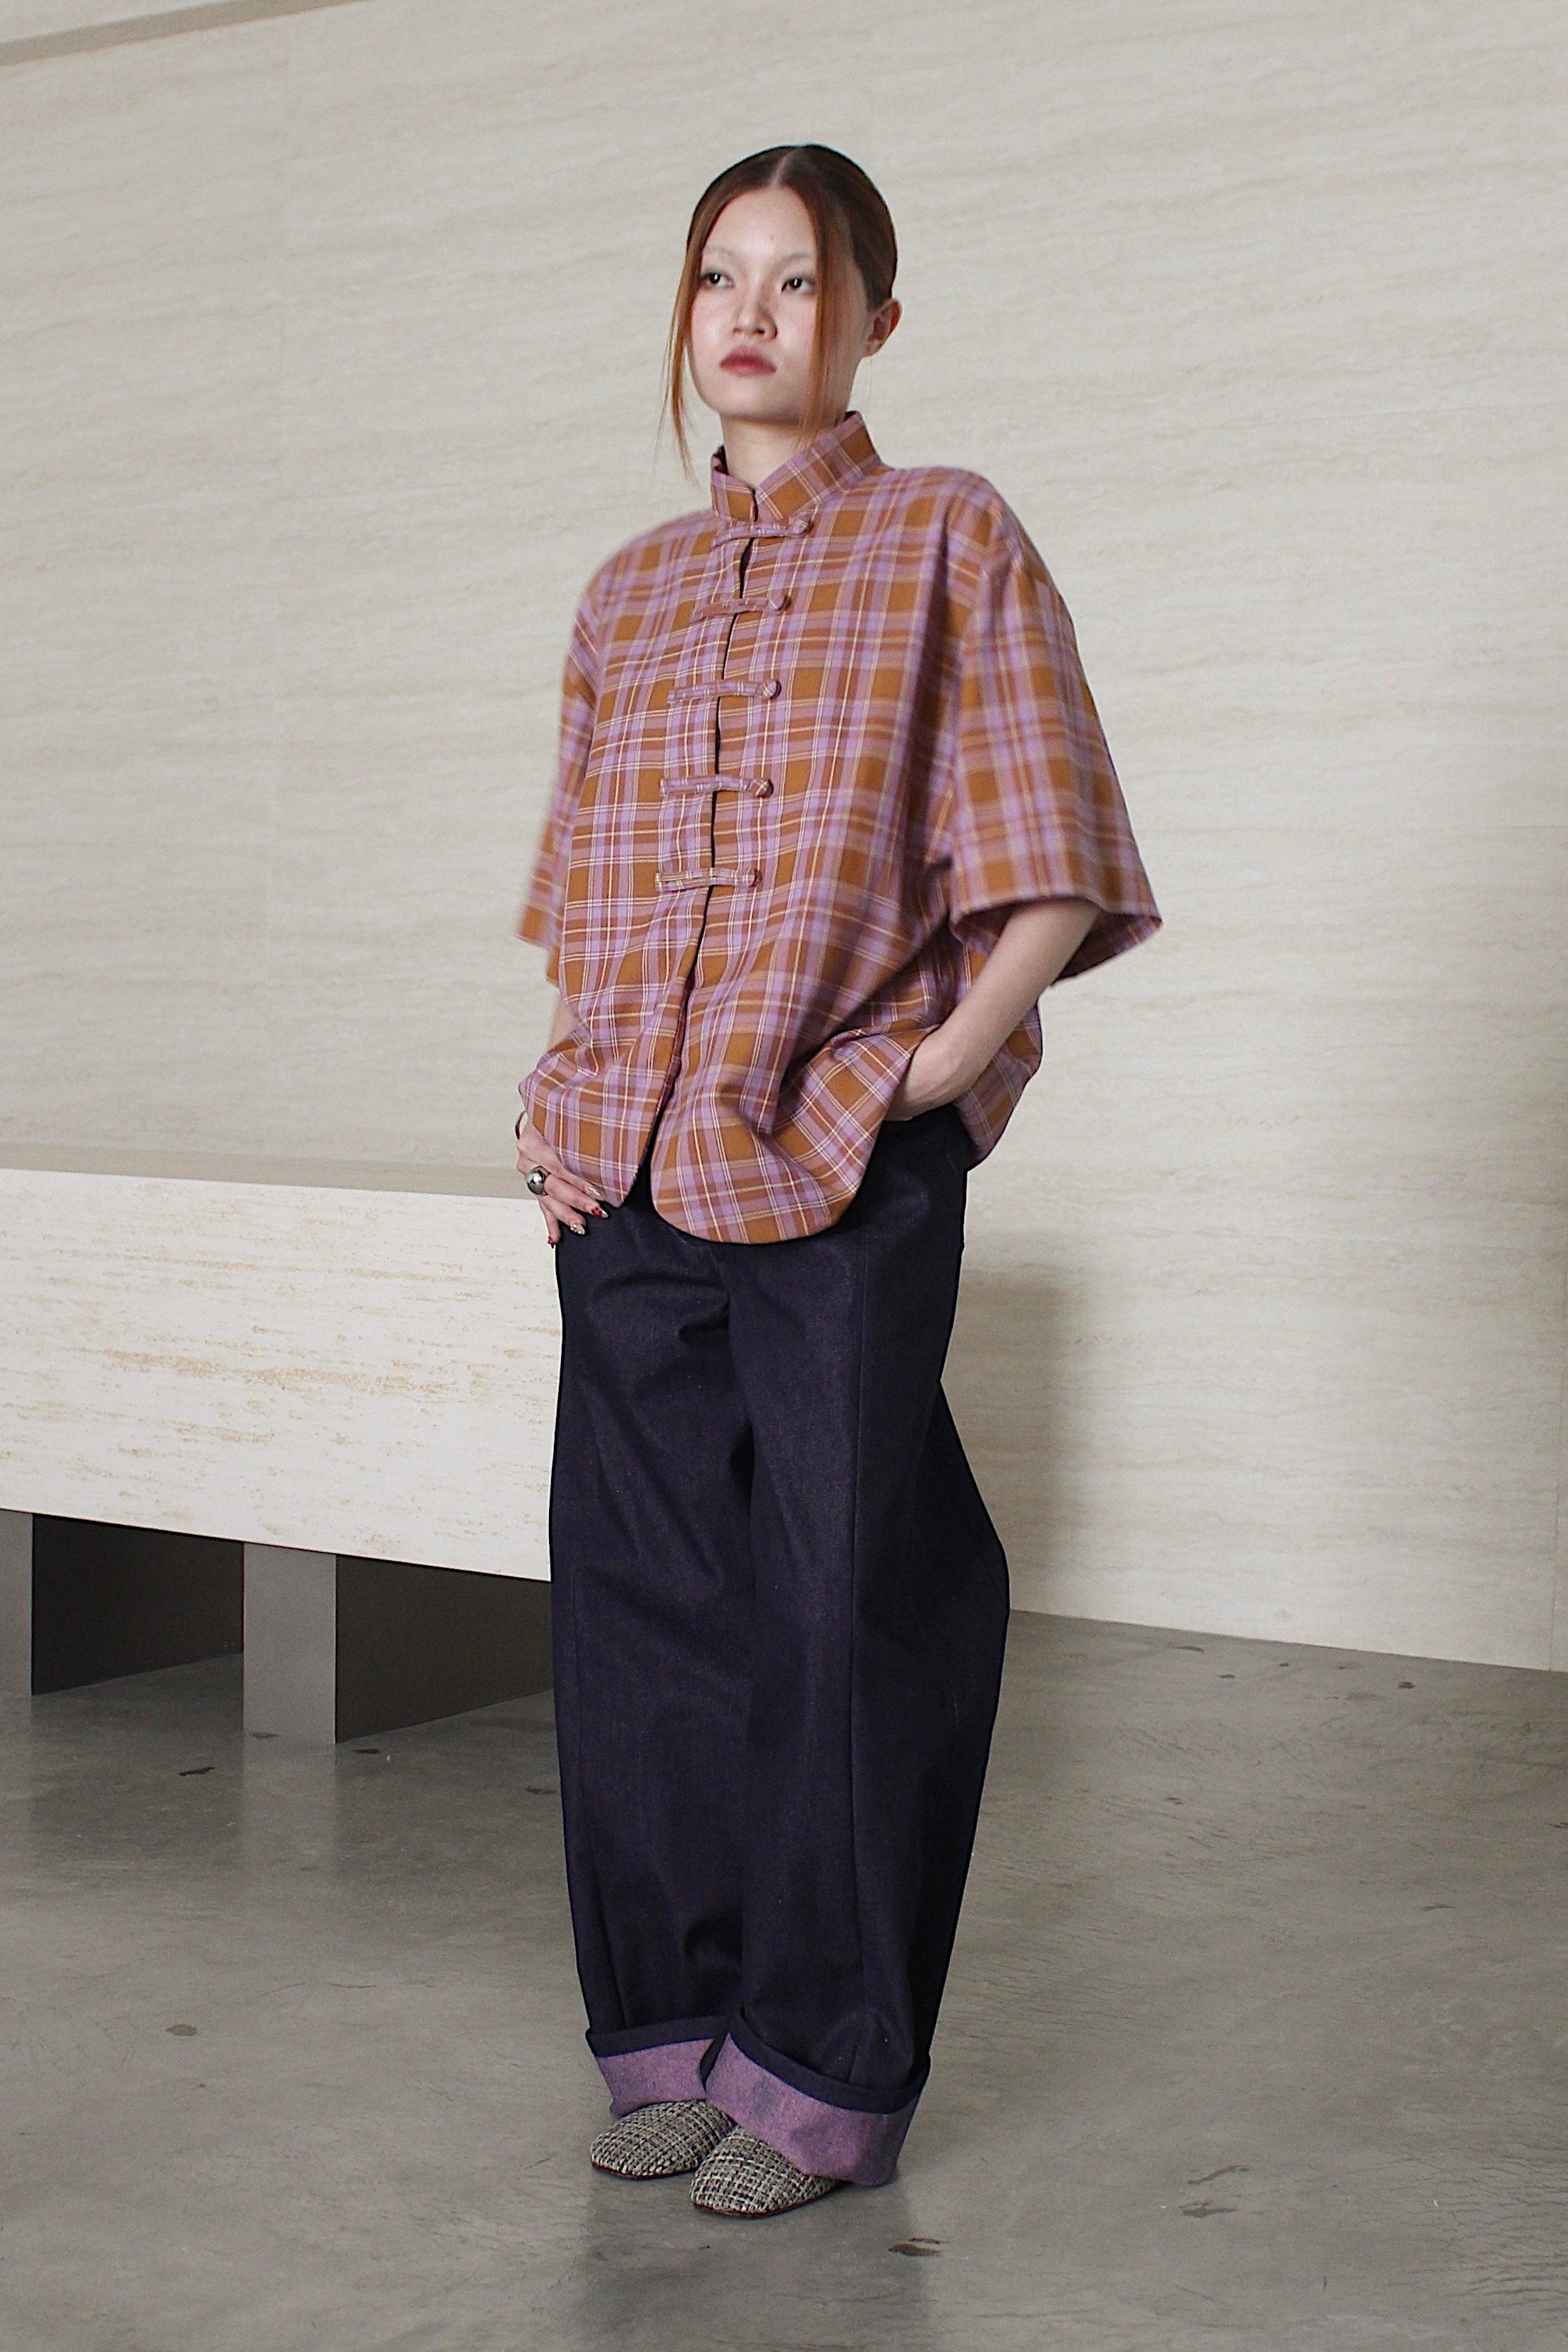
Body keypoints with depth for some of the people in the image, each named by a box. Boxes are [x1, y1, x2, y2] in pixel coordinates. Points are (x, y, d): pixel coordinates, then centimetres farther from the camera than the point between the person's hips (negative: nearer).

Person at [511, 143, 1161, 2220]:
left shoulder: (950, 541, 2)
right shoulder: (631, 593, 16)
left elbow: (1055, 879, -3)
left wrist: (929, 1071, -12)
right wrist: (560, 1085, 11)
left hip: (844, 1177, -5)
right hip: (625, 1178, 5)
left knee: (845, 1607, -1)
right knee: (644, 1596, 8)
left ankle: (827, 2076, 11)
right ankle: (675, 2033, 21)